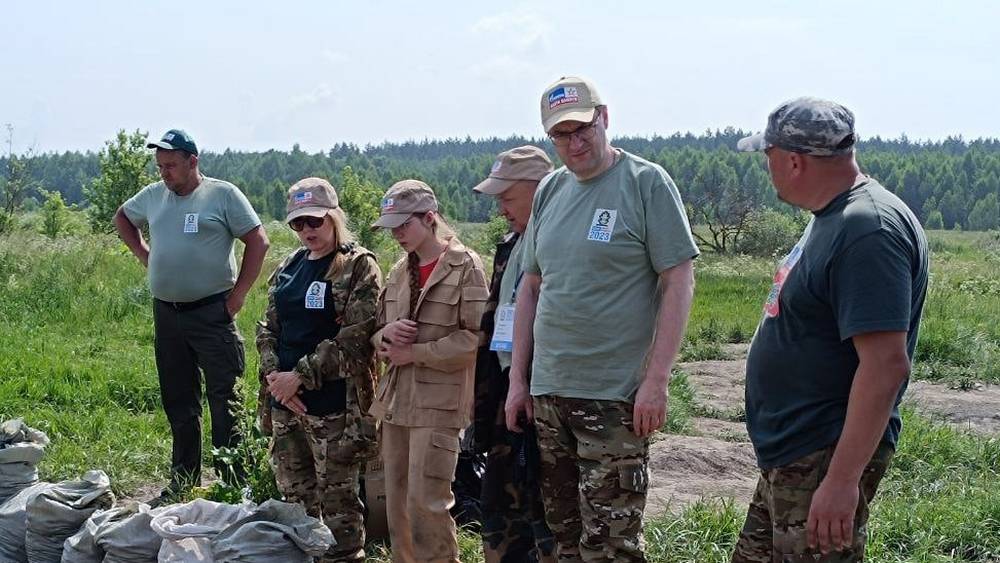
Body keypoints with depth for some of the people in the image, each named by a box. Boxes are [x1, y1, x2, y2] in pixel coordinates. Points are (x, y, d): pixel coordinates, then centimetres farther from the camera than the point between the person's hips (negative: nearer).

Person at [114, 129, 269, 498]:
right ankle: (183, 481, 24)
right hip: (166, 314, 6)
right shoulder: (153, 195, 11)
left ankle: (234, 484, -1)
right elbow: (122, 217, 30)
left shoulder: (223, 194, -5)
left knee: (223, 402, -5)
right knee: (178, 404, 13)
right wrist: (141, 253, 14)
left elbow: (258, 242, -7)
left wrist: (238, 293, -10)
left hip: (211, 313, -5)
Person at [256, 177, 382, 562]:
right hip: (285, 401, 6)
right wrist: (274, 375, -4)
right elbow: (268, 327, 14)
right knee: (294, 495, 14)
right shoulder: (289, 266, 13)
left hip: (333, 404, -6)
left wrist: (300, 376, -16)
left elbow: (354, 337, -14)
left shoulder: (359, 266, -6)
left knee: (338, 499, -1)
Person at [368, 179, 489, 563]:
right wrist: (387, 333, -4)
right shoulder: (399, 272, 14)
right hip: (397, 399, 7)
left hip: (439, 401, -7)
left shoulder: (465, 266, -6)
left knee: (426, 501, -8)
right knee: (398, 502, 10)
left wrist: (414, 353, -12)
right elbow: (377, 336, 20)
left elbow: (475, 339, -12)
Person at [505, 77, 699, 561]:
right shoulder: (550, 191, 12)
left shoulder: (647, 183, -6)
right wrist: (518, 381, 13)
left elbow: (679, 283, -9)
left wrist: (655, 380, -15)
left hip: (615, 396, -6)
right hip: (547, 393, 6)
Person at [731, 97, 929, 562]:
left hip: (823, 461, -10)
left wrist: (842, 480, -30)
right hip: (788, 456, 10)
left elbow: (886, 364, -28)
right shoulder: (831, 218, 12)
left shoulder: (868, 231, -21)